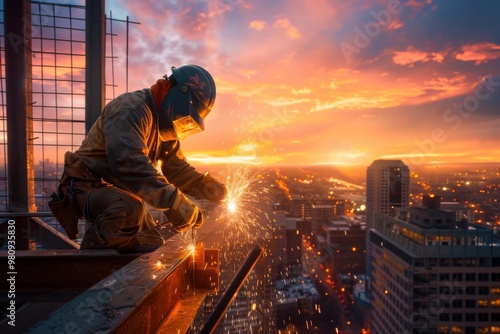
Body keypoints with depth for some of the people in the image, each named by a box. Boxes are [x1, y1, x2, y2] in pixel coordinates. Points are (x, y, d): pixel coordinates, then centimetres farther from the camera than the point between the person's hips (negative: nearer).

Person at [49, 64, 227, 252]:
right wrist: (174, 202, -43)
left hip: (120, 190, 9)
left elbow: (176, 168, 7)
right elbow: (130, 163, -38)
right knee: (128, 210, -39)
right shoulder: (131, 109, -22)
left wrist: (209, 188, -9)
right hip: (87, 185, -9)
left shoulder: (163, 126, 7)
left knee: (152, 247, 10)